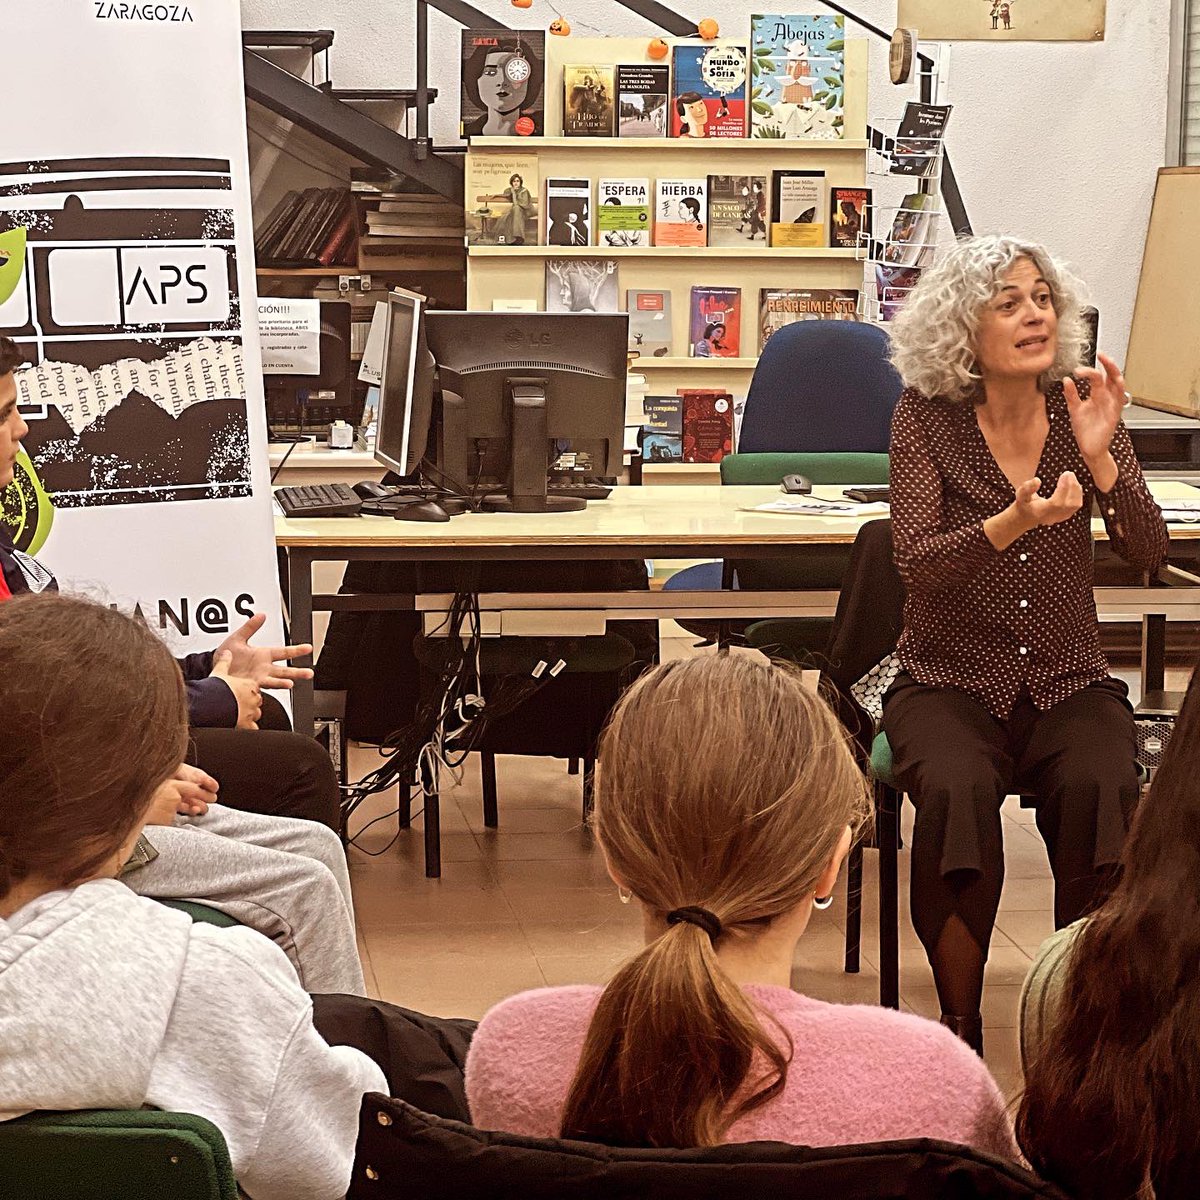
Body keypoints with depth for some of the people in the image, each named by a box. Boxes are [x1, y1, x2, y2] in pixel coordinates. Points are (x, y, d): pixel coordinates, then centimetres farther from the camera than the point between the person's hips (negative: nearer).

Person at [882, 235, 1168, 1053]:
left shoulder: (1085, 410, 3)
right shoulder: (927, 418, -3)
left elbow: (1149, 552, -7)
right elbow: (917, 562, -15)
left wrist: (1099, 456, -23)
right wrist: (1012, 524, -33)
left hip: (1068, 682, 2)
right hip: (951, 680, -2)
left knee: (1102, 788, -31)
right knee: (958, 792, -33)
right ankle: (961, 1037, -18)